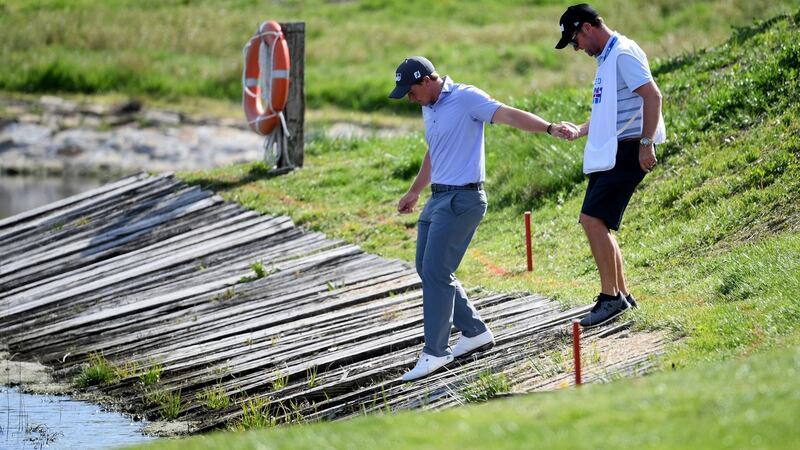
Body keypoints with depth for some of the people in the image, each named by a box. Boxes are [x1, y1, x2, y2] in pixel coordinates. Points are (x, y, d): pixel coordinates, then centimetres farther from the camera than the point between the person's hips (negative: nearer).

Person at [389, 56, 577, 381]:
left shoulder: (466, 98, -13)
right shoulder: (428, 108, 14)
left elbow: (510, 116, -24)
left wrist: (549, 128, -39)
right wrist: (414, 192, 41)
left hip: (462, 200, -10)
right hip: (438, 198, 10)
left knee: (436, 273, -12)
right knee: (426, 269, 11)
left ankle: (435, 352, -6)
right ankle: (475, 332, 21)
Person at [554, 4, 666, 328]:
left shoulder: (624, 54, -12)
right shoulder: (605, 58, 19)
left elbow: (652, 96, -22)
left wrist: (646, 143, -25)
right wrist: (579, 131, 21)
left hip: (626, 152, -11)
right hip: (607, 154, 11)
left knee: (593, 219, -17)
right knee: (596, 224, 10)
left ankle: (610, 298, -12)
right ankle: (622, 296, 18)